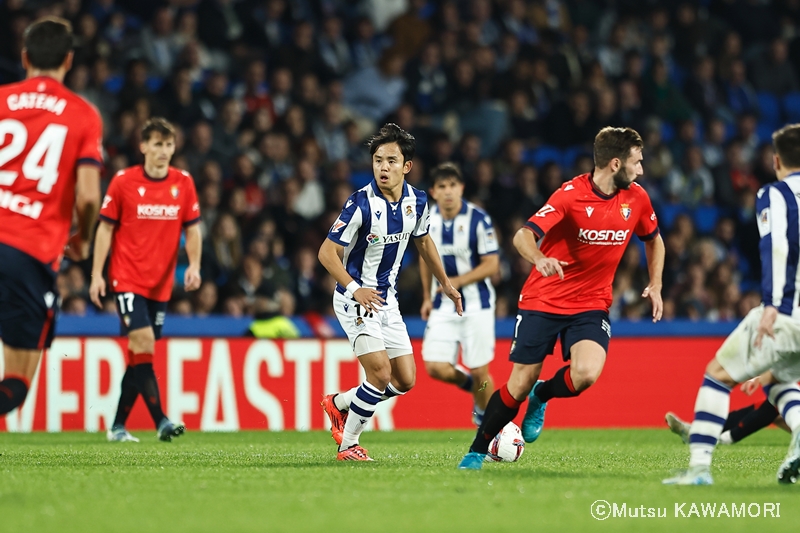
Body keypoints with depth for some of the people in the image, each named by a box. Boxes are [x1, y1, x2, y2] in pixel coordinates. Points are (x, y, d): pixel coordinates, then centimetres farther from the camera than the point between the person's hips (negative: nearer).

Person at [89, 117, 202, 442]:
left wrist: (194, 265, -7)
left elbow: (192, 229, 10)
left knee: (139, 354, 8)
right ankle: (160, 420, -20)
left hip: (161, 283, 4)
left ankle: (118, 426, 16)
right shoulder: (123, 181, -4)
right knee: (143, 344, -18)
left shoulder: (183, 183, 4)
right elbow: (105, 228, 0)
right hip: (128, 278, -4)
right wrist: (97, 274, -5)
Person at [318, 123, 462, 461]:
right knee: (380, 373, -18)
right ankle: (348, 445, -1)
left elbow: (423, 242, 18)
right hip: (356, 299, -7)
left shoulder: (416, 201, -2)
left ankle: (339, 404, 28)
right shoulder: (361, 203, -20)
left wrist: (445, 284, 23)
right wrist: (354, 288, -31)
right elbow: (327, 252, -18)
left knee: (405, 380, 6)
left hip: (387, 299, 7)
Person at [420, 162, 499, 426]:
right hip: (443, 306, 4)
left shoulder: (478, 219, -13)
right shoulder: (427, 219, 1)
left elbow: (491, 265, -12)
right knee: (436, 367, -9)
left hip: (476, 304, -4)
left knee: (479, 372, -2)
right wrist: (427, 297, 18)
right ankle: (467, 382, 24)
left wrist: (459, 281, -22)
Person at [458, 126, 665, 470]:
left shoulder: (636, 198, -1)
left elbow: (653, 239, 19)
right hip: (543, 300, -3)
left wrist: (655, 286, 7)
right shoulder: (572, 194, -16)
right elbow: (522, 237, -25)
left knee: (586, 374, -24)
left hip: (591, 305, 3)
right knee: (519, 386, -2)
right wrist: (540, 259, -46)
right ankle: (477, 451, 20)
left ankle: (541, 396, 9)